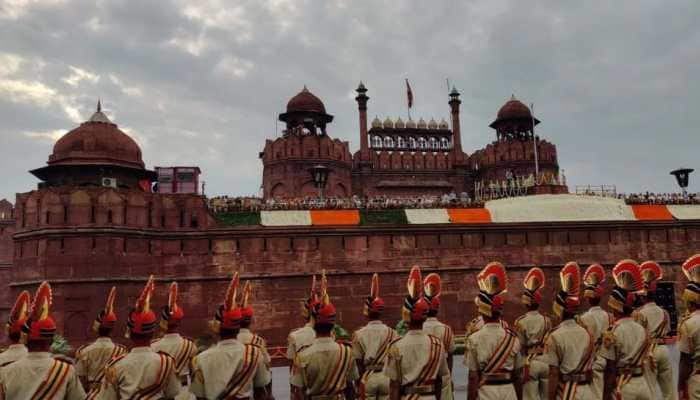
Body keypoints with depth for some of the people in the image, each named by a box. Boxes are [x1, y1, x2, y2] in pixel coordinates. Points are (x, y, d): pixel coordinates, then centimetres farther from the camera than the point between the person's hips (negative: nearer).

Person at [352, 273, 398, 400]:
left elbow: (358, 361, -4)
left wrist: (361, 378, 8)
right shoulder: (392, 333, -5)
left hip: (368, 377, -1)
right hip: (387, 376, 2)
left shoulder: (359, 334, -8)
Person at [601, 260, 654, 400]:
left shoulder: (613, 332, -16)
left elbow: (610, 368, -15)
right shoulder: (642, 330, 4)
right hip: (642, 384, 6)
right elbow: (643, 361, 11)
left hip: (622, 386, -6)